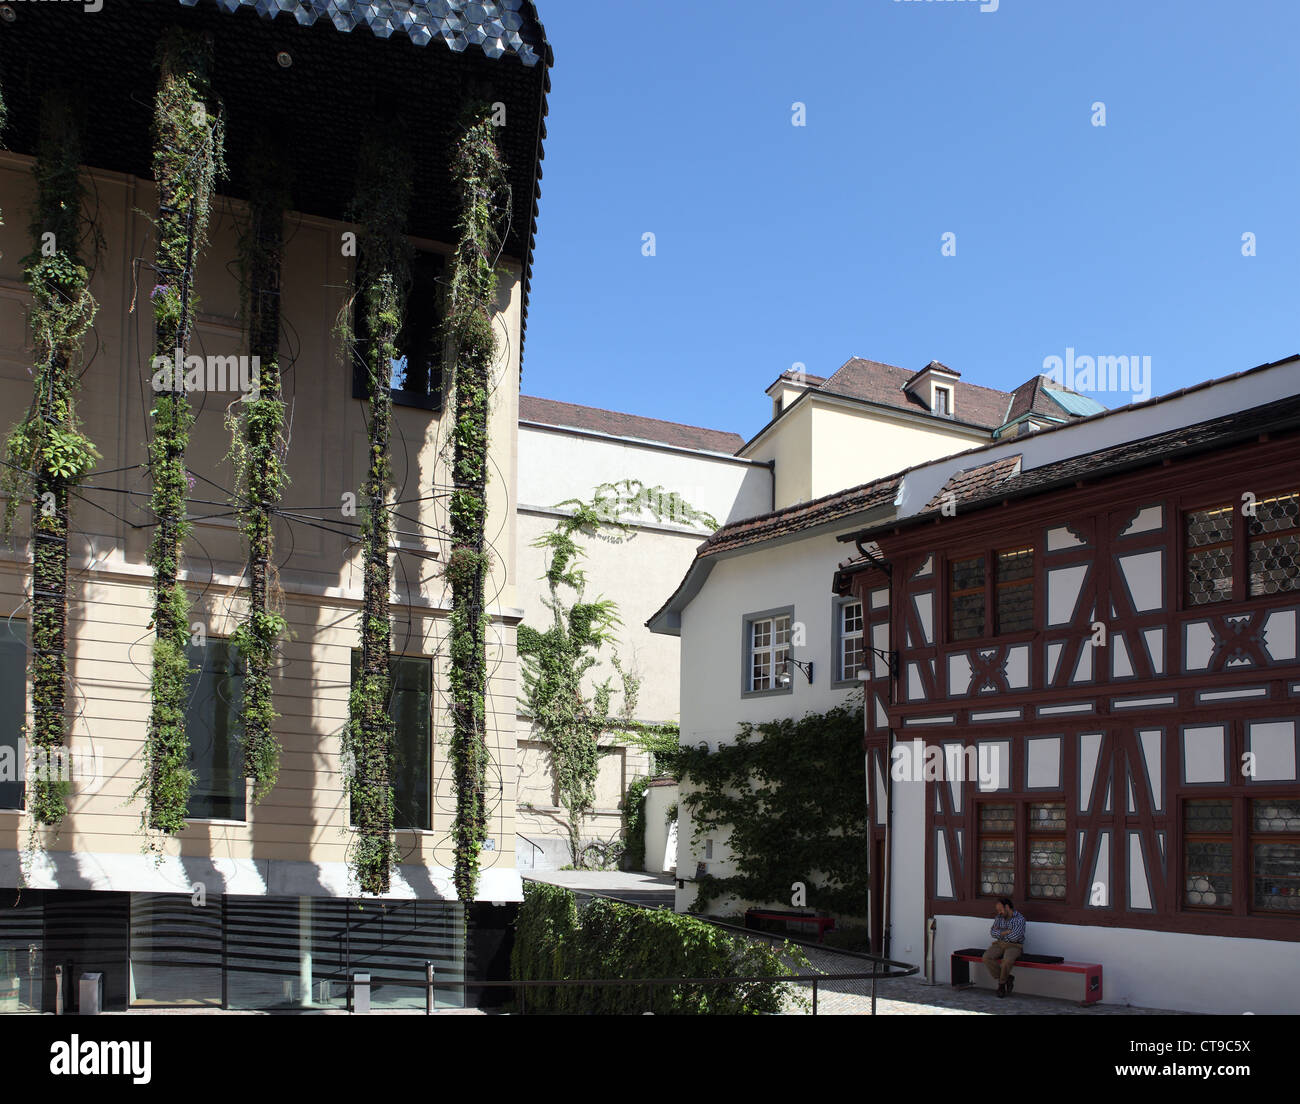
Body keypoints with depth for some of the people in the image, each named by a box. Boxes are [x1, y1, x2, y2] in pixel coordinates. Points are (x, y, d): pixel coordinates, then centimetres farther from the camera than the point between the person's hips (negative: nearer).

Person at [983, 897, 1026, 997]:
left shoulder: (1019, 919, -6)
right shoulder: (999, 918, 12)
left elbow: (1015, 936, -18)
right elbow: (992, 932, 2)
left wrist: (1000, 933, -4)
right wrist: (1006, 932, -12)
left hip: (1014, 946, -5)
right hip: (999, 945, 5)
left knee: (1007, 961, -37)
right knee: (986, 958, -24)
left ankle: (1001, 983, -10)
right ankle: (1007, 979, -11)